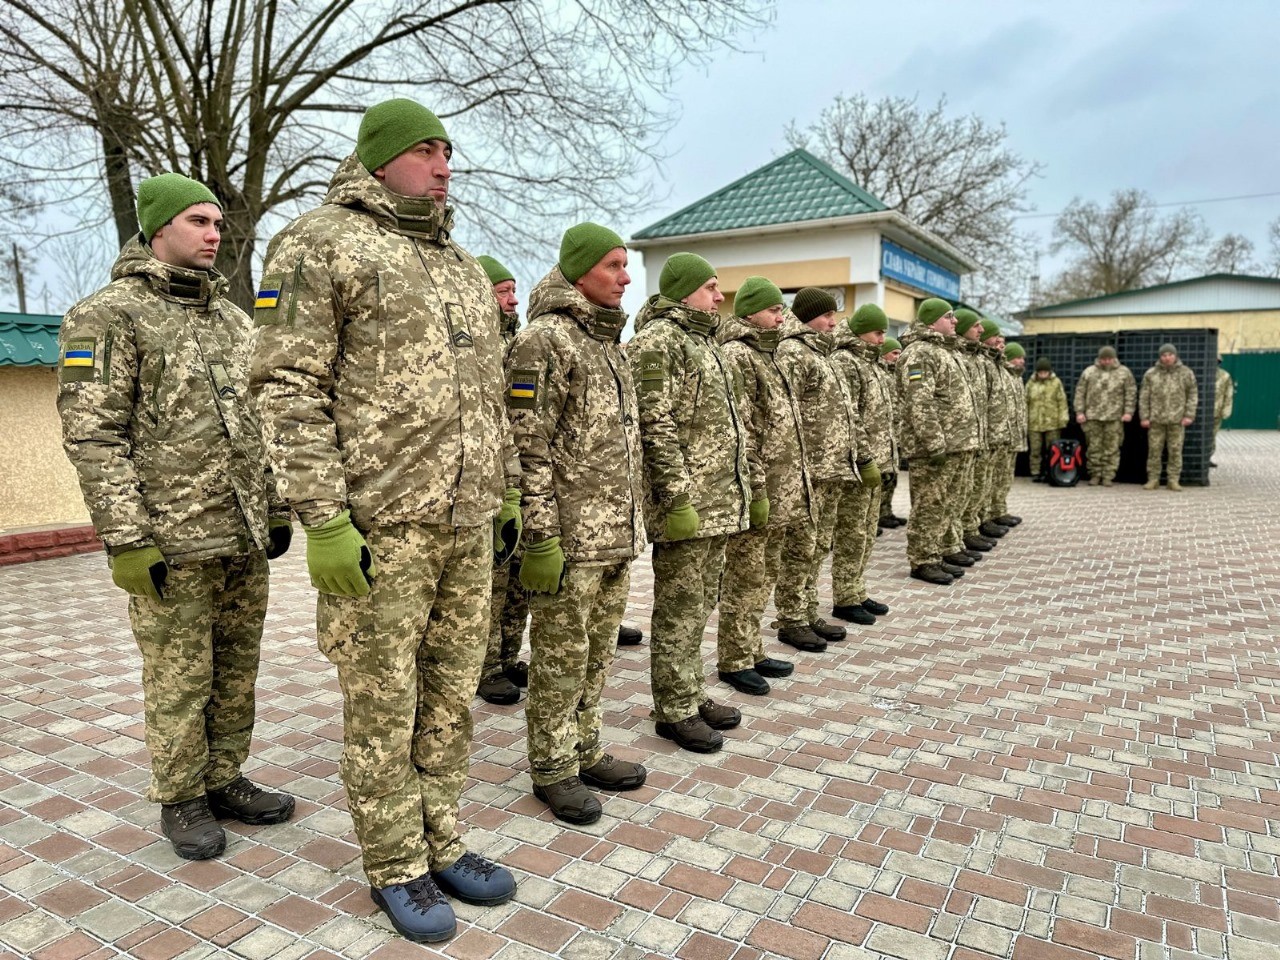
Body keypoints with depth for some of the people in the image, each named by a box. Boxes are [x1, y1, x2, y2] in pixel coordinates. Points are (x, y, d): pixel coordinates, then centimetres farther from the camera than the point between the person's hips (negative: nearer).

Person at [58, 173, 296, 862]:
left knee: (236, 670, 13)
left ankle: (223, 781, 28)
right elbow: (91, 433, -11)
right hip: (173, 542, -6)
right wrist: (126, 540, -17)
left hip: (245, 538, 6)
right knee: (179, 679, 5)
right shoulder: (109, 313, -5)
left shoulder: (232, 318, 15)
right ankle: (180, 800, 22)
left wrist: (278, 511, 14)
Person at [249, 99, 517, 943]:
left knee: (453, 693, 13)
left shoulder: (464, 268, 19)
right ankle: (396, 868, 22)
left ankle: (443, 844, 29)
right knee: (383, 703, 5)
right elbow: (289, 387, -10)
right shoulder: (321, 244, -2)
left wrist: (508, 493, 16)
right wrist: (323, 519, -16)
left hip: (467, 523, 7)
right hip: (379, 524, -6)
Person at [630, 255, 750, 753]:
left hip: (718, 500, 9)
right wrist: (677, 499, -22)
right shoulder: (657, 339, -10)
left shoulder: (703, 340, 20)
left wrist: (743, 483, 21)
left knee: (701, 603, 16)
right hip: (686, 500, -9)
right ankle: (674, 710, 12)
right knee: (679, 609, 0)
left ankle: (693, 694, 29)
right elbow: (657, 426, -18)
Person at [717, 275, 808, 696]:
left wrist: (793, 488, 21)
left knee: (763, 576, 16)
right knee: (745, 579, -1)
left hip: (780, 490, 10)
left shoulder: (767, 354, 19)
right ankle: (734, 661, 11)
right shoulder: (737, 355, -12)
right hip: (758, 488, -10)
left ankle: (752, 651, 27)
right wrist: (755, 489, -21)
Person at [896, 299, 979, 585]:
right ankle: (922, 562, 3)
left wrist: (965, 440, 21)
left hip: (955, 445, 10)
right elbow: (920, 404, -21)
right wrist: (935, 444, -25)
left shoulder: (942, 351, 21)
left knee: (942, 505, 14)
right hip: (935, 447, -10)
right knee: (928, 506, -4)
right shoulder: (919, 354, -12)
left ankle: (934, 557, 22)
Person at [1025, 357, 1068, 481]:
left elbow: (1062, 401, 1)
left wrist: (1062, 419, -4)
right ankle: (1035, 473, 10)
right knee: (1035, 450, 3)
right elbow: (1025, 401, 9)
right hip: (1034, 423, 1)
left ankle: (1050, 473, 13)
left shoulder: (1056, 382, 2)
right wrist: (1024, 419, 6)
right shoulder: (1031, 383, 5)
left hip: (1052, 423, -1)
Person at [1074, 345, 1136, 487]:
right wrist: (1079, 412, 1)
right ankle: (1095, 475, 11)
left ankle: (1108, 476, 6)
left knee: (1112, 448, 0)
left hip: (1114, 418, -1)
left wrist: (1128, 412, -4)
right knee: (1094, 448, 2)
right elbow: (1080, 393, 8)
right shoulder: (1089, 372, 9)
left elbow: (1131, 393, 5)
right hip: (1093, 417, 1)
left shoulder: (1124, 372, 8)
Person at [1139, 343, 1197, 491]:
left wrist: (1189, 415, -3)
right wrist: (1144, 417, 0)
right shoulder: (1151, 374, 6)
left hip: (1177, 419, 0)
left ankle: (1174, 480, 8)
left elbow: (1192, 396, 6)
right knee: (1154, 450, 2)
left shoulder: (1186, 373, 6)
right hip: (1156, 419, 0)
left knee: (1175, 451, 2)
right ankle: (1153, 479, 9)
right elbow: (1144, 397, 6)